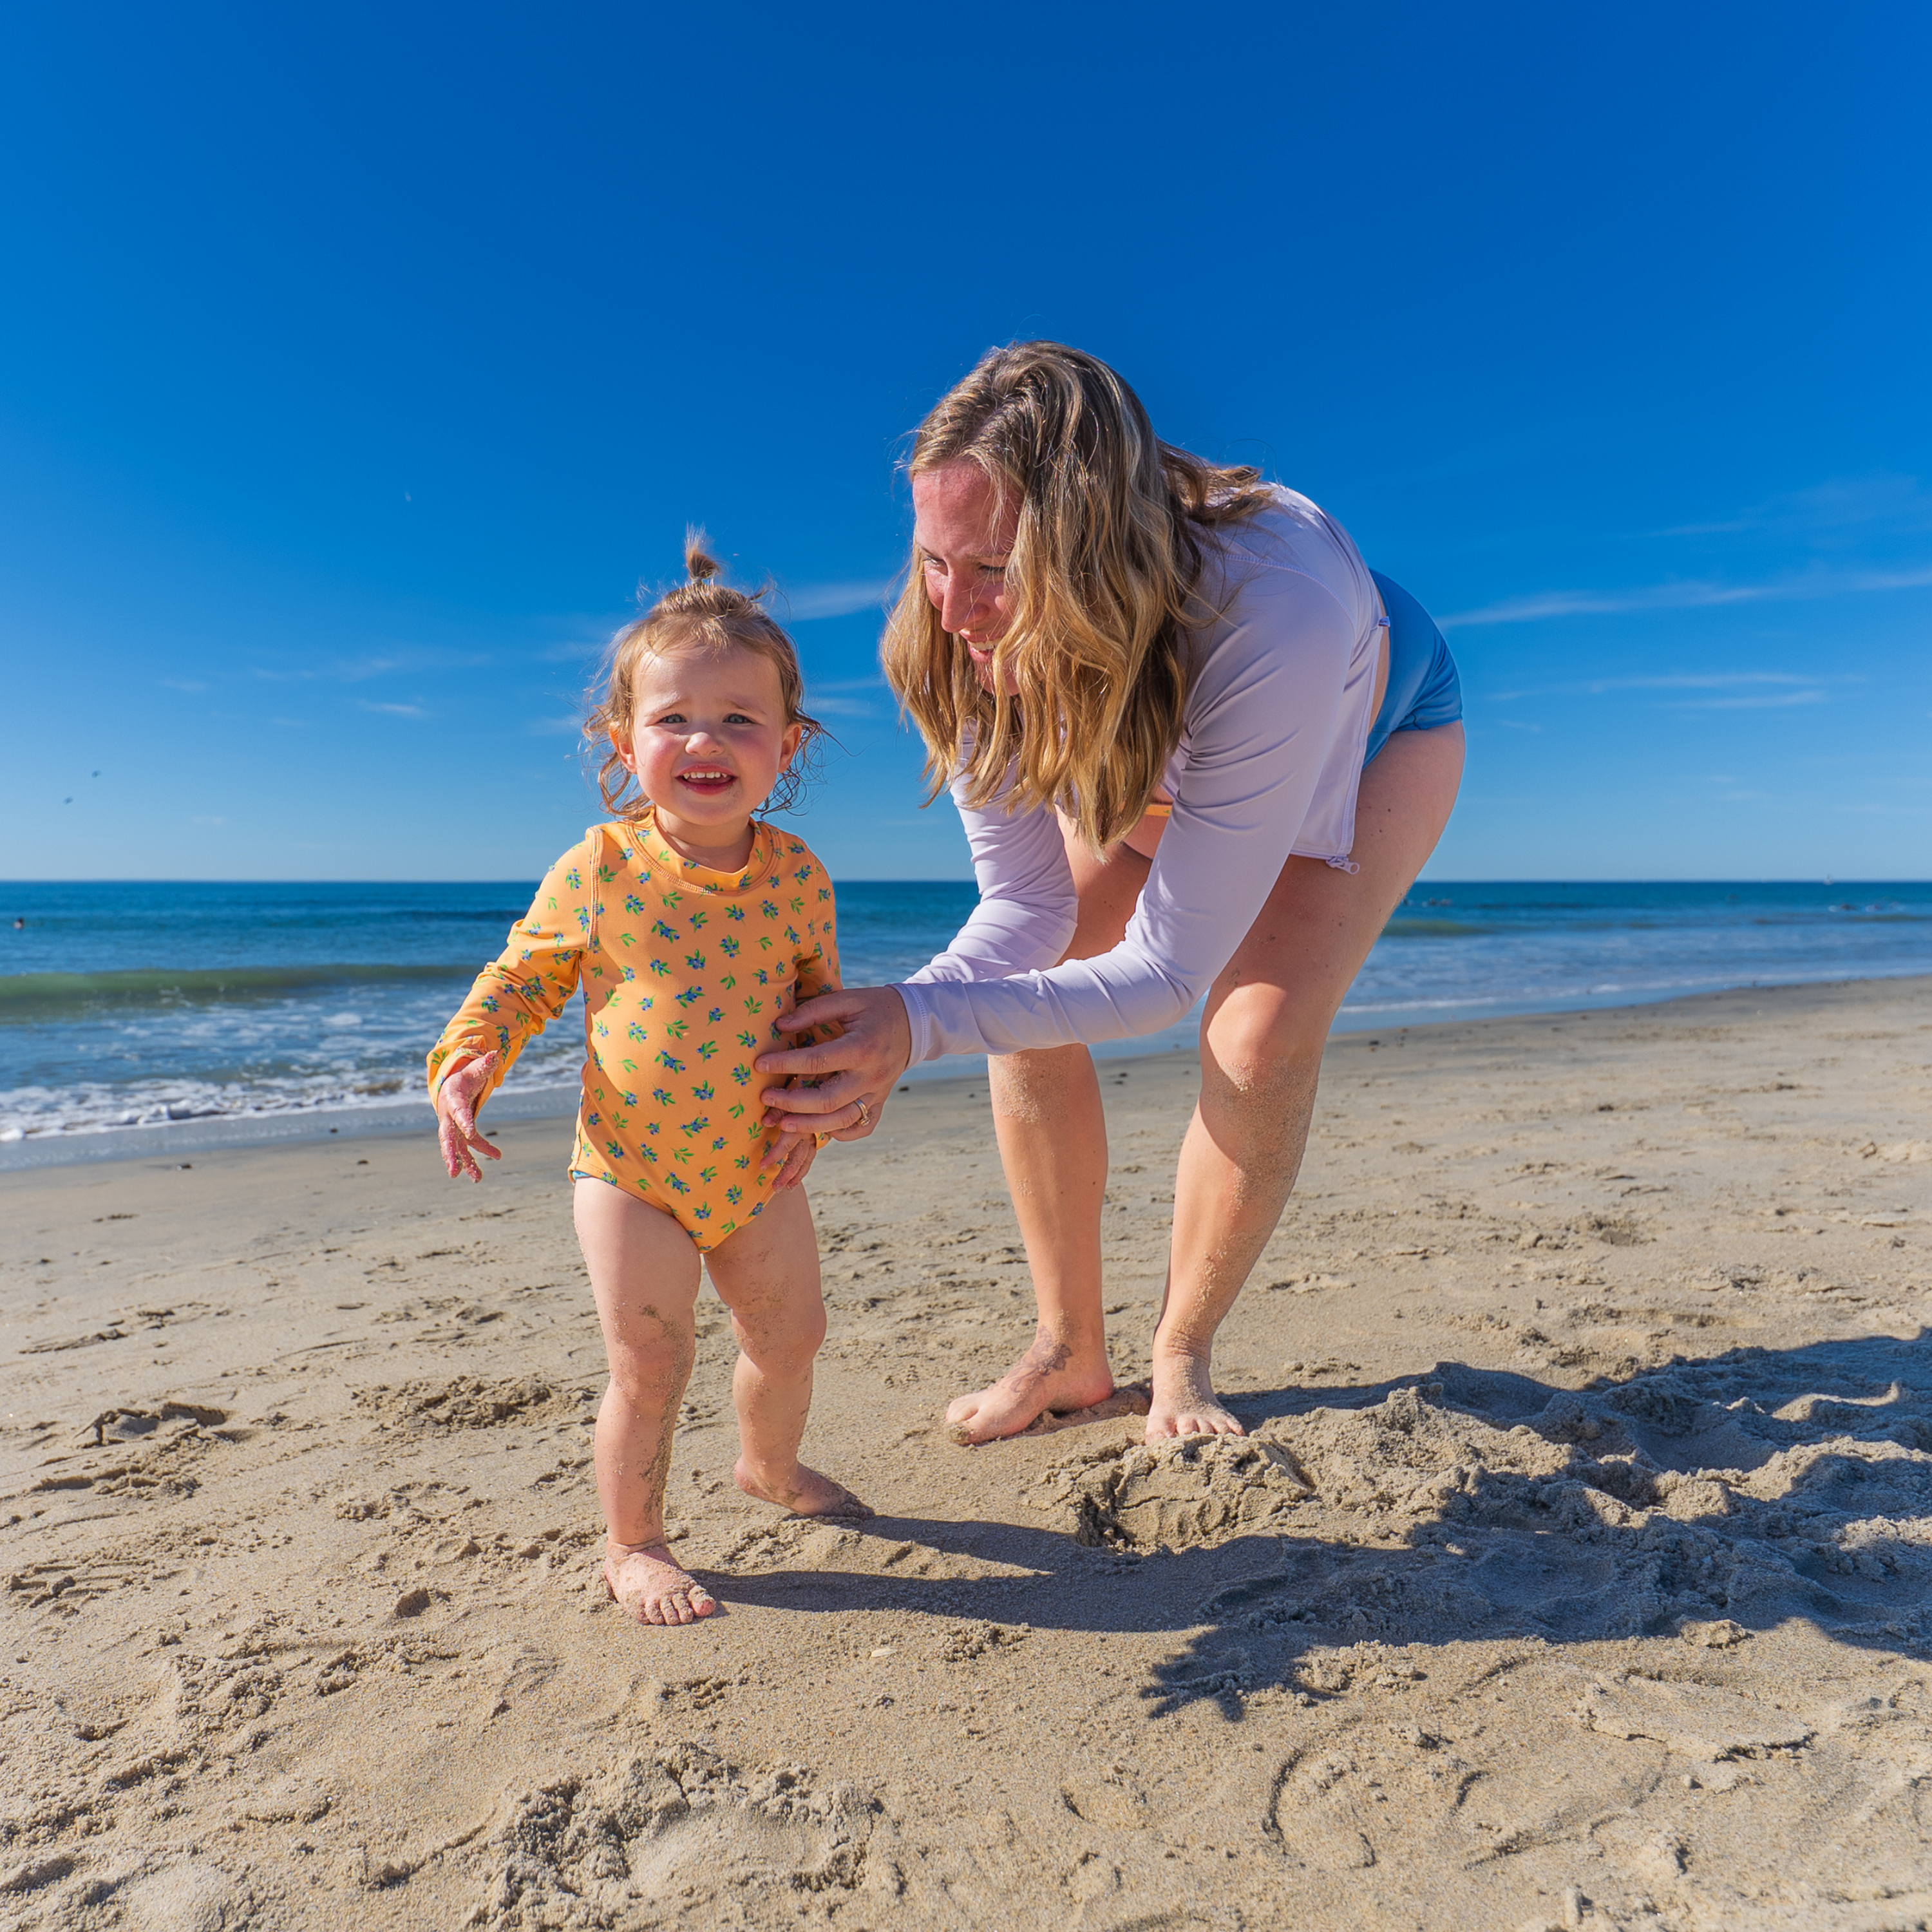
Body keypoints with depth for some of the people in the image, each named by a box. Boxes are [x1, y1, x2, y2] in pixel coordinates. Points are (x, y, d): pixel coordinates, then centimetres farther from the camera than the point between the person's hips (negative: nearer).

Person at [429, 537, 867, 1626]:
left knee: (791, 1335, 18)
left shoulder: (797, 876, -8)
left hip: (757, 1169, 3)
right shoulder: (597, 870, -13)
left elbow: (823, 998, 5)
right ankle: (632, 1544, 29)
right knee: (651, 1362, 2)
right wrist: (467, 1063, -16)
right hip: (631, 1168, -3)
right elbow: (522, 977, 1)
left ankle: (771, 1465, 50)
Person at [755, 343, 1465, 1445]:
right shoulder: (971, 646, -31)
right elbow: (1024, 906, -25)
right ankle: (1072, 1354, 5)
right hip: (1159, 749, 4)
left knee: (1261, 1043, -24)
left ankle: (1182, 1357, 4)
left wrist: (921, 1024, -54)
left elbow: (1165, 974, -43)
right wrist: (876, 1039, -42)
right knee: (1022, 999, -13)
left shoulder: (1270, 607, -47)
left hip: (1377, 728, -3)